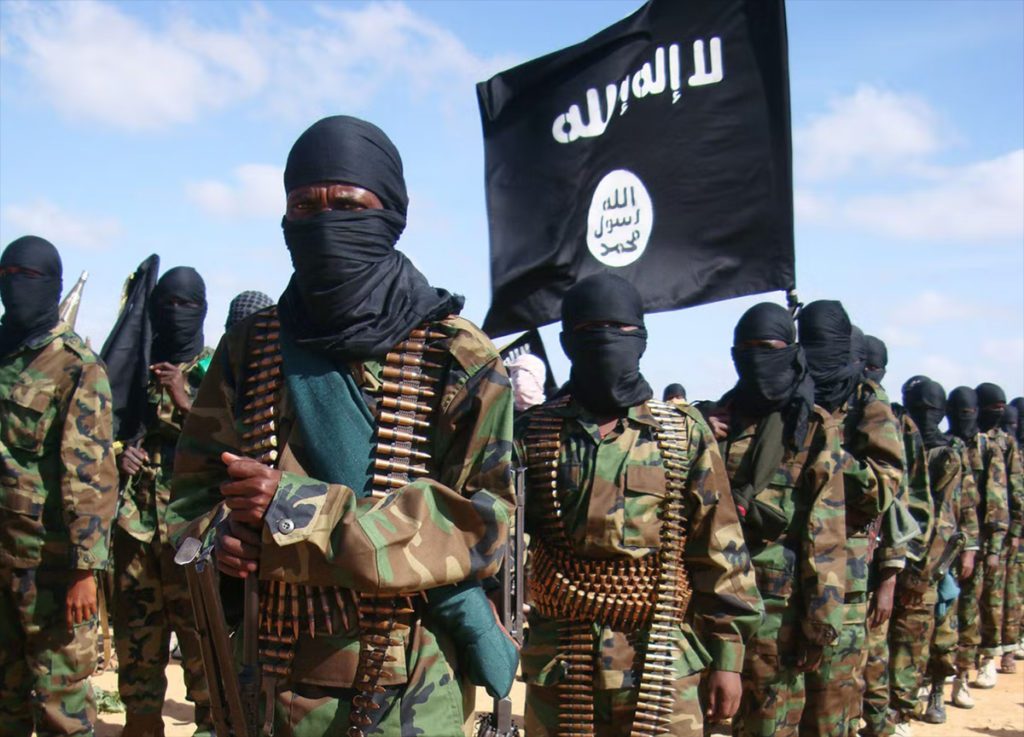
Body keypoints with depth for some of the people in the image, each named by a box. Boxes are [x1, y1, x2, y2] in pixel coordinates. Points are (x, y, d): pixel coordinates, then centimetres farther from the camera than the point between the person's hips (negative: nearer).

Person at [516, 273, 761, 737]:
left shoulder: (684, 433, 3)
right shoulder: (535, 434, 4)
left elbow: (720, 550, 3)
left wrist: (727, 656, 1)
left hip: (662, 669, -1)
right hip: (557, 668, 1)